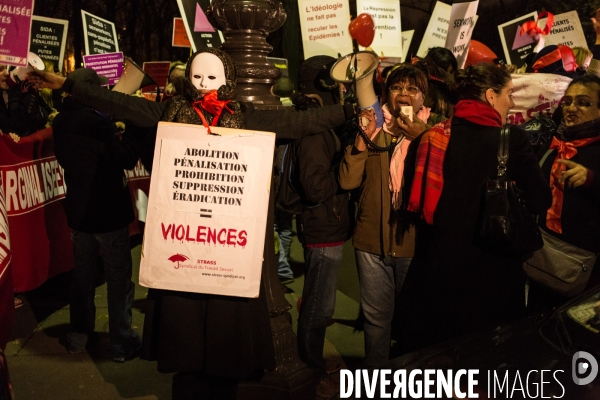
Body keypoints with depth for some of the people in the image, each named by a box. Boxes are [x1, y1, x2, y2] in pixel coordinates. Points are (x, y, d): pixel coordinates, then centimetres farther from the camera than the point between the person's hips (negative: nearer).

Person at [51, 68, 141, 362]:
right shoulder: (99, 123, -22)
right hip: (108, 211, -7)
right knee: (118, 278, 4)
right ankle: (122, 342, 12)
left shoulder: (61, 123, 1)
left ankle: (79, 335, 29)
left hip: (78, 210, 7)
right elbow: (128, 159, -16)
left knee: (82, 273, 19)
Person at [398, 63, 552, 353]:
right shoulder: (512, 139, -11)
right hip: (491, 269, -3)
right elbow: (540, 202, -9)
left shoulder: (430, 138, -2)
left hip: (436, 266, 3)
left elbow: (413, 200, 3)